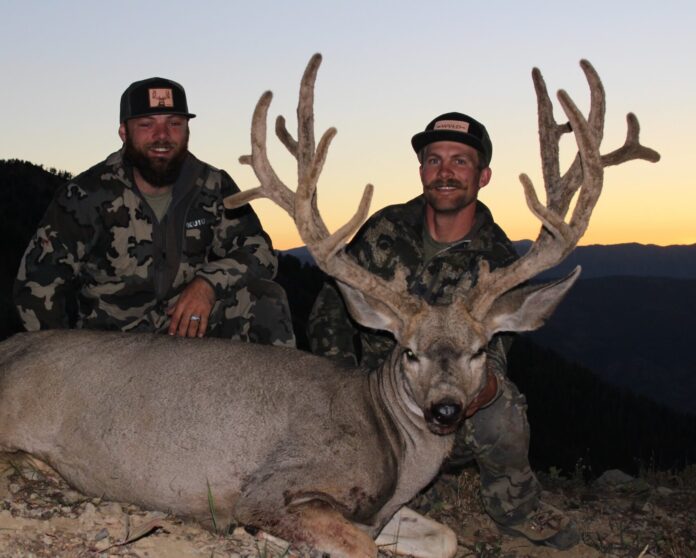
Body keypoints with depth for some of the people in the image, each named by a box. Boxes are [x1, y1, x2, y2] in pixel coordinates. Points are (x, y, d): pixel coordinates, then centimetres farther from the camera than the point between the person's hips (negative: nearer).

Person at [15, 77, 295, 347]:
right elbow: (37, 284, -7)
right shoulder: (86, 195, -10)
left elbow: (259, 251, -4)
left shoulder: (214, 188, -3)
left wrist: (208, 283, -23)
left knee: (262, 295, -19)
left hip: (194, 328, 2)